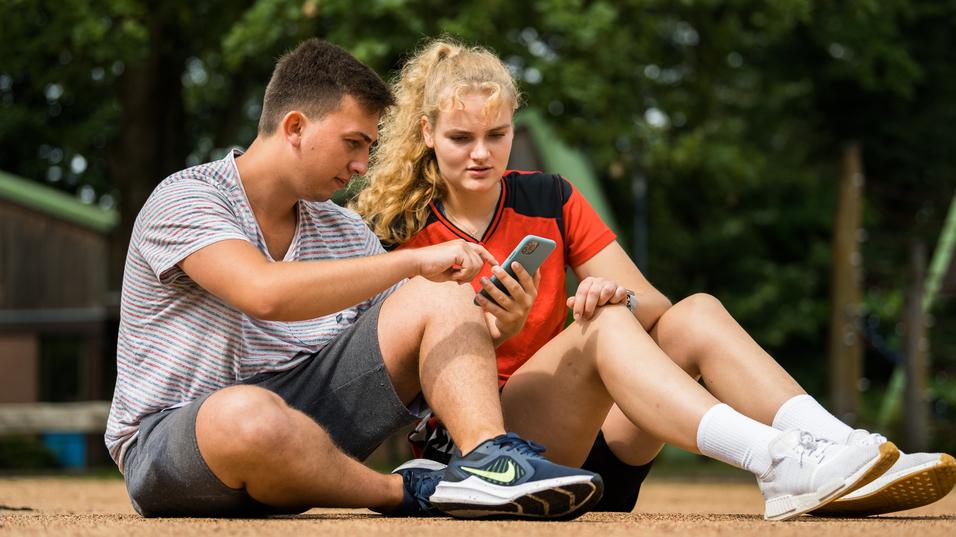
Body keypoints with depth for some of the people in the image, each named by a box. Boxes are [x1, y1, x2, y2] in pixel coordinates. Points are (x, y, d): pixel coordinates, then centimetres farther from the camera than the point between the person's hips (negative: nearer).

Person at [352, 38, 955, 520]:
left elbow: (655, 307, 4)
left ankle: (833, 444, -37)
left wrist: (622, 298, -20)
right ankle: (777, 462, -48)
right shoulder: (403, 236, -1)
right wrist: (495, 330, -26)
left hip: (592, 450, 5)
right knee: (604, 328, -29)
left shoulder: (550, 200, 10)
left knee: (696, 314, -15)